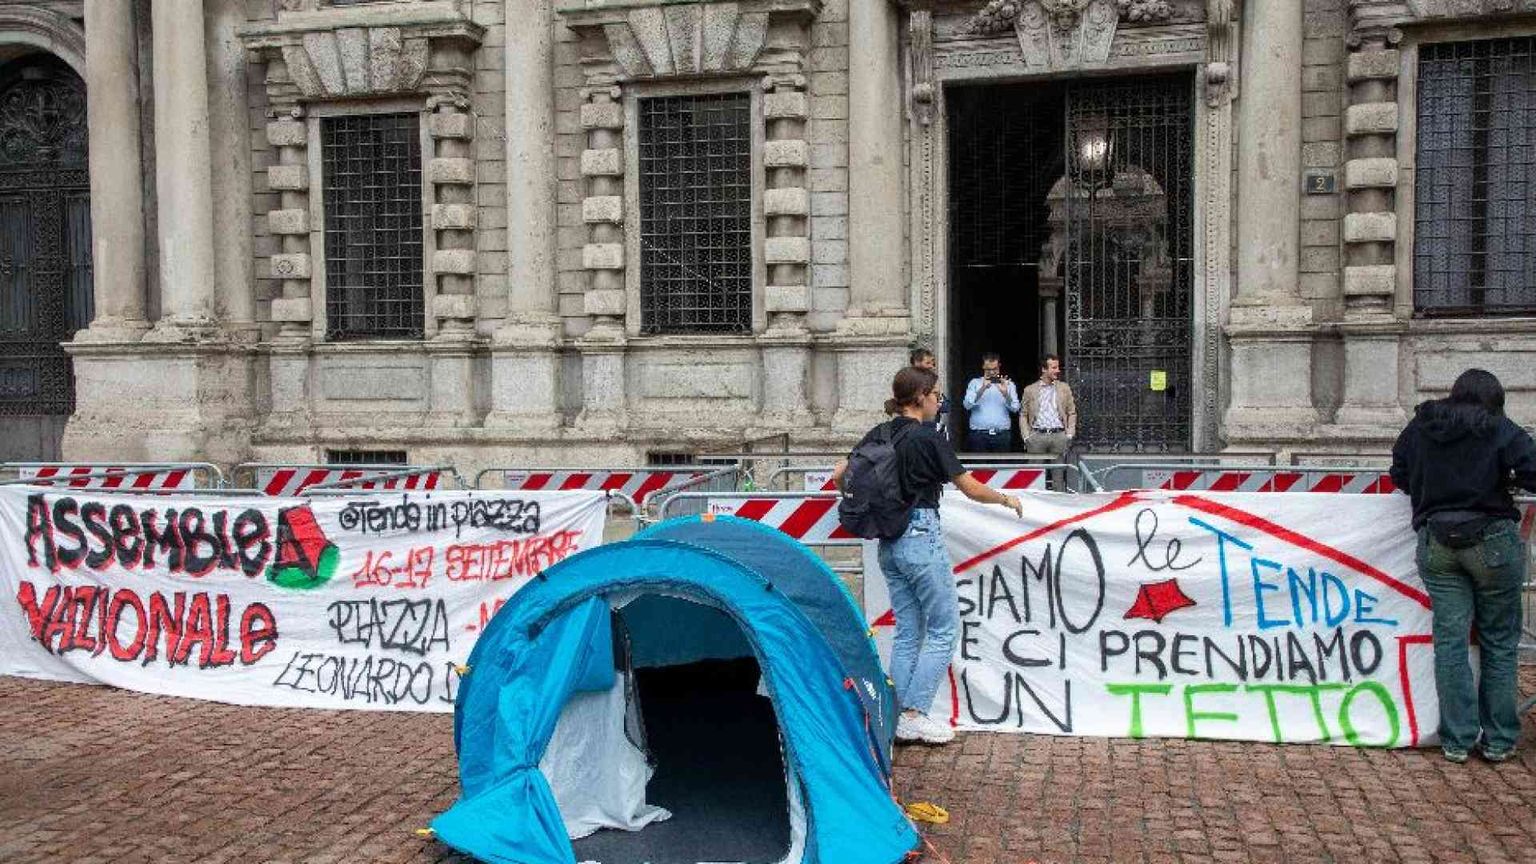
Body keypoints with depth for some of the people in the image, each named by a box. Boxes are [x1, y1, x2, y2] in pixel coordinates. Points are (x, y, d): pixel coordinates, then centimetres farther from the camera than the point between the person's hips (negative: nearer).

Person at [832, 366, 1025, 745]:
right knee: (944, 630, 3)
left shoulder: (878, 435, 7)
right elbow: (972, 489, -7)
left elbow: (839, 475, 11)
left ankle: (901, 717, 14)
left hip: (888, 542, 8)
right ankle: (915, 716, 1)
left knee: (908, 632, 13)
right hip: (921, 536, -8)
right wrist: (1007, 499, 10)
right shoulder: (927, 438, -12)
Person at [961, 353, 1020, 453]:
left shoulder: (1008, 384, 12)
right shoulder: (975, 383, 10)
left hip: (1002, 434, 1)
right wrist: (982, 389, -16)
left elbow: (1015, 408, 1)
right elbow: (967, 405, -5)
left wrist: (1005, 393, -15)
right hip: (979, 434, -1)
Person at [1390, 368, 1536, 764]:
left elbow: (1399, 475, 14)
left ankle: (1457, 740, 6)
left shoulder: (1419, 427, 6)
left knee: (1450, 639, 4)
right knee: (1499, 641, 9)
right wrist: (1503, 478, 8)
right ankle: (1498, 740, 13)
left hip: (1436, 542, 2)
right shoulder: (1501, 430, -4)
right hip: (1493, 541, -2)